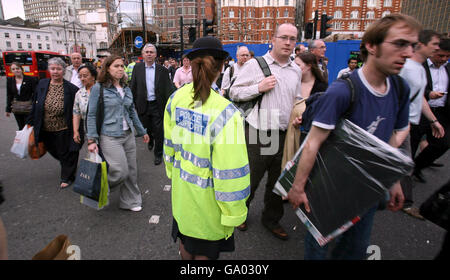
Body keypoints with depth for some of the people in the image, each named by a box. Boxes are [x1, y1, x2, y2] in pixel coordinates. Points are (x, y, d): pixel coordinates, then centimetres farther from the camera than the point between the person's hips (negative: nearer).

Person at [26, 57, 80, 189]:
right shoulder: (42, 84, 2)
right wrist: (31, 122, 10)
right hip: (46, 130, 5)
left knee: (65, 154, 8)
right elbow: (35, 105, 9)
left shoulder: (71, 88, -10)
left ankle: (67, 177, 26)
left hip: (63, 130, -4)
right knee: (53, 151, 19)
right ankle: (67, 169, 45)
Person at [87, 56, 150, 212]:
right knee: (121, 171, -10)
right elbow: (91, 115, -5)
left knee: (131, 170, 9)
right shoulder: (98, 88, -5)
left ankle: (130, 202, 25)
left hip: (128, 135, 6)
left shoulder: (126, 89, 11)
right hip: (110, 137, -6)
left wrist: (142, 131, 21)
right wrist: (92, 140, -10)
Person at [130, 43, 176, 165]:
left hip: (157, 105, -2)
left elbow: (169, 88, -2)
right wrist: (132, 103, 0)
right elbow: (133, 87, 4)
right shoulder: (137, 68, 3)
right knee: (146, 128, 17)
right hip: (143, 105, 2)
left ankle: (158, 154, 19)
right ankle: (150, 141, 50)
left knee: (158, 131, 3)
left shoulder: (162, 70, -1)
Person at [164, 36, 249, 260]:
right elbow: (230, 172, -25)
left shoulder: (176, 98, -9)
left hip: (182, 191, 6)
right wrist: (234, 213, -11)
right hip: (207, 199, -5)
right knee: (205, 252, 20)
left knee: (185, 242, 30)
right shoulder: (224, 112, -29)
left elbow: (169, 144, 5)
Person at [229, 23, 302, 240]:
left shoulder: (296, 70, 13)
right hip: (258, 134, -5)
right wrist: (259, 88, -15)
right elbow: (234, 93, -3)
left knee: (278, 181, 16)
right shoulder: (255, 64, -3)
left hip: (284, 135, 5)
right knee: (250, 180, 8)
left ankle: (271, 219, 37)